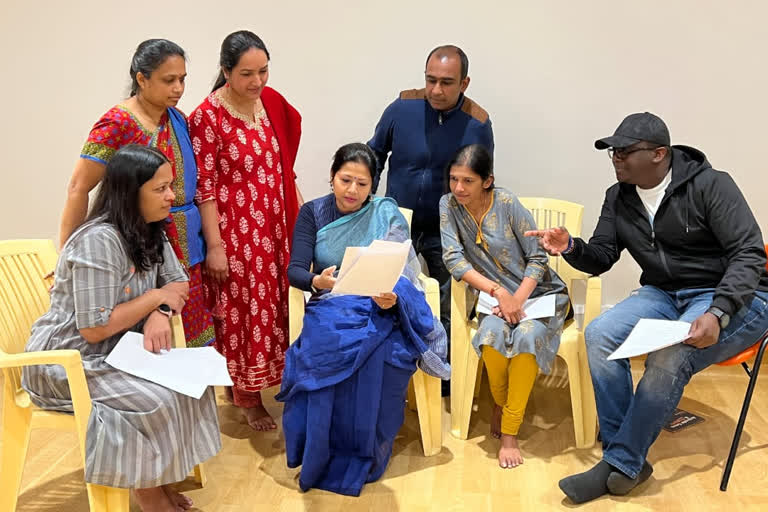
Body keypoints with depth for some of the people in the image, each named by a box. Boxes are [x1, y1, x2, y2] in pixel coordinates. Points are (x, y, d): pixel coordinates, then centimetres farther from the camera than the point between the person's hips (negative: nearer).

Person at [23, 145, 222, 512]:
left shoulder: (150, 231, 1)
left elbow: (179, 283, 4)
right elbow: (95, 329, -27)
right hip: (67, 362, -8)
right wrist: (155, 297, -17)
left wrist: (162, 313, -19)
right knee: (157, 400, -24)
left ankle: (157, 478, 7)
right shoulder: (98, 240, -26)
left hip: (117, 351, 8)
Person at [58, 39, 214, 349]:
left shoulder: (177, 118, 7)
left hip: (185, 248, 6)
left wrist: (213, 244, 13)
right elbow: (78, 189, -12)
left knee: (189, 337, 9)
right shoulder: (117, 124, -12)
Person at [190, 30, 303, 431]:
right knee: (243, 311, 5)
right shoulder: (208, 117, -15)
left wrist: (299, 210, 14)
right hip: (235, 232, -6)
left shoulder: (272, 101, 3)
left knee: (273, 305, 15)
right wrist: (214, 246, -15)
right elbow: (204, 187, -14)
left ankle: (268, 378, 34)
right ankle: (246, 395, 22)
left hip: (274, 225, 6)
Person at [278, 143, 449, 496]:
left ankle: (363, 456, -14)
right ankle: (322, 452, -17)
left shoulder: (387, 215, 0)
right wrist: (317, 282, -29)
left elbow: (401, 277, -5)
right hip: (329, 309, 1)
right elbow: (295, 270, -6)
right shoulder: (312, 213, 4)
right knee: (327, 349, -34)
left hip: (379, 310, 0)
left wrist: (391, 299, -28)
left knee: (380, 356, -33)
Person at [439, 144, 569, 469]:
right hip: (495, 296, 2)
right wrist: (499, 292, -21)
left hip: (540, 292, -2)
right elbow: (454, 259, -11)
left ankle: (509, 432, -19)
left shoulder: (507, 203, -13)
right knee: (492, 334, -31)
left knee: (527, 335, -32)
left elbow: (537, 258, -9)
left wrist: (517, 299, -22)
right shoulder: (449, 205, -4)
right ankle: (501, 405, -1)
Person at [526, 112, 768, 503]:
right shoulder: (618, 197, 4)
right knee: (599, 335, -20)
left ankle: (621, 465, -16)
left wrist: (718, 314, -31)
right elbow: (601, 257, 5)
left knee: (669, 358, -33)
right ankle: (627, 457, -14)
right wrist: (570, 248, -19)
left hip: (734, 298, -6)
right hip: (665, 295, 6)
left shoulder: (711, 185, -14)